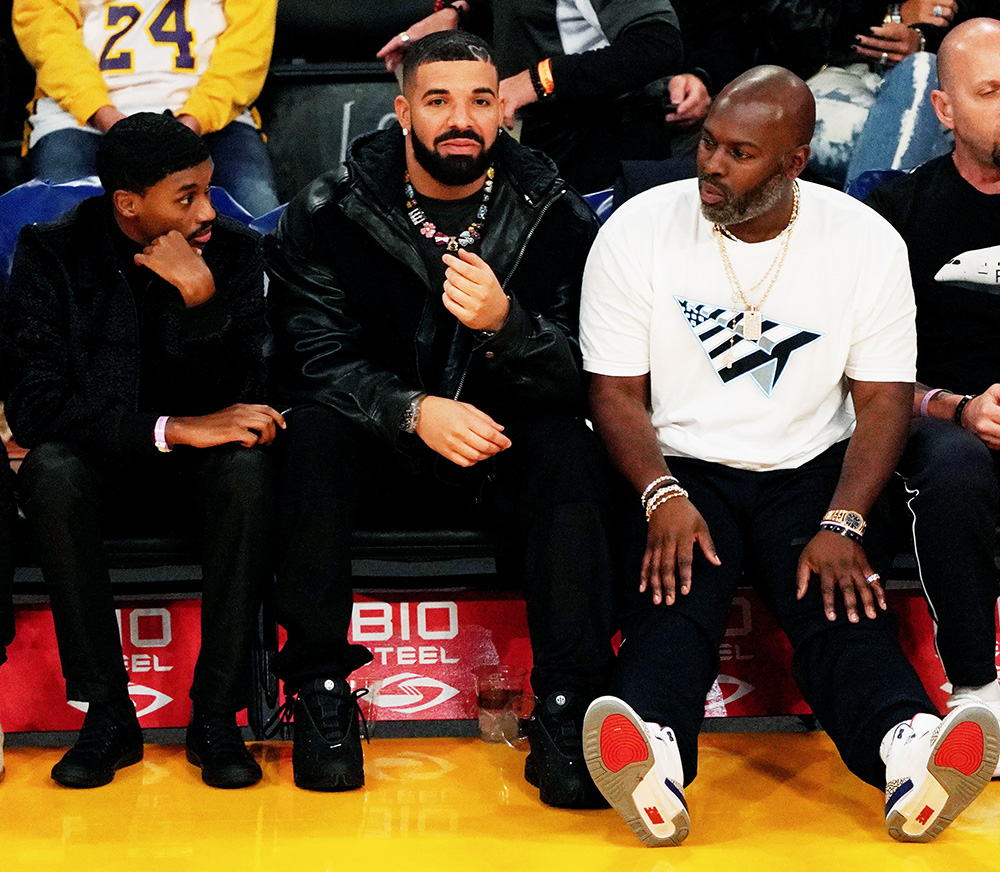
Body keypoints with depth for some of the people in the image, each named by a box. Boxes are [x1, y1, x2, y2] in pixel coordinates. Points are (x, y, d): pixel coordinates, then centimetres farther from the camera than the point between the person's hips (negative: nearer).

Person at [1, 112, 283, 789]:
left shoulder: (235, 251, -4)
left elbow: (234, 405, -10)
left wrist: (202, 297, -26)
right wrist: (175, 429, -26)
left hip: (193, 477, 1)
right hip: (99, 464, -1)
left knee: (248, 466, -33)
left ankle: (217, 715, -26)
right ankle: (107, 715, -26)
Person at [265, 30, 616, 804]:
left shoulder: (556, 218, -3)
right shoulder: (328, 216, -3)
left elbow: (583, 377, -8)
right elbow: (313, 358, -10)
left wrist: (505, 325, -30)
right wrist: (414, 412, -29)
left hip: (502, 457, 0)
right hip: (381, 460, 0)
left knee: (568, 447, -30)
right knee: (312, 432, -30)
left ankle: (567, 707, -30)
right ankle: (320, 686, -21)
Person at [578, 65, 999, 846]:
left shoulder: (867, 241, -1)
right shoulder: (639, 231, -2)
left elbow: (883, 400, -1)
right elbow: (617, 391, -2)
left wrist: (842, 524, -17)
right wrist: (664, 498, -20)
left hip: (810, 471, 1)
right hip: (681, 467, 0)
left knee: (843, 600, -28)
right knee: (674, 597, -31)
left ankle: (907, 751, -56)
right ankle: (655, 753, -58)